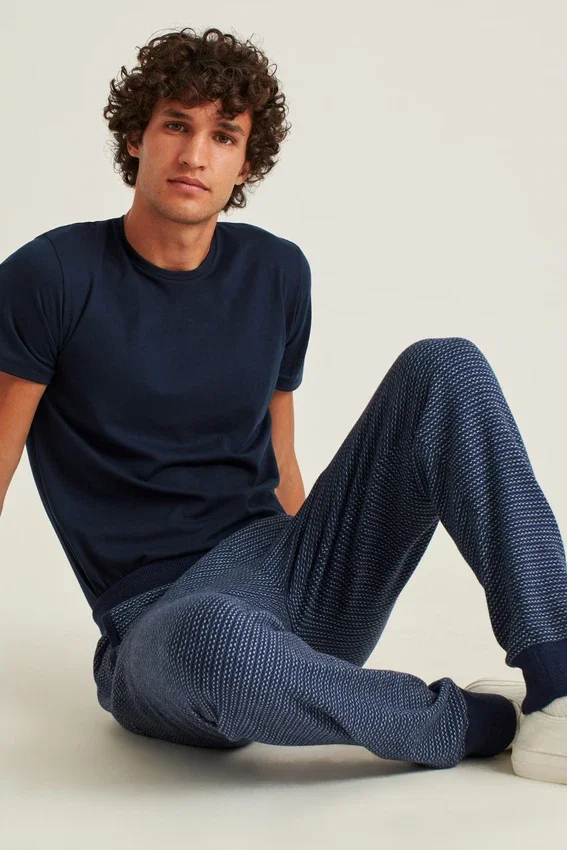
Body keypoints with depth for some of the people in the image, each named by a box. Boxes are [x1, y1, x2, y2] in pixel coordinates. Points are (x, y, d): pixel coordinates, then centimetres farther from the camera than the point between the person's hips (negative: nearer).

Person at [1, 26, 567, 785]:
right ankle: (487, 722, -17)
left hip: (277, 565, 5)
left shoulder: (276, 274, 10)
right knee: (213, 639, -43)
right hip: (159, 629, -4)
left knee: (444, 366, -13)